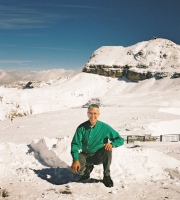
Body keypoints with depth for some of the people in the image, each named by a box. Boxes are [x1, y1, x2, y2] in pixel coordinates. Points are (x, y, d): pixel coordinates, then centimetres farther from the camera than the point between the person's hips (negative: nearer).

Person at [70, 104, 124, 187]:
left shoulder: (105, 127, -12)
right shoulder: (81, 128, -10)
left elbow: (120, 140, -7)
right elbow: (75, 144, -9)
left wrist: (112, 144, -29)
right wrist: (75, 160, -24)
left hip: (99, 157, -1)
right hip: (85, 155, 1)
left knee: (107, 150, -33)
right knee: (77, 169, -27)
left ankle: (106, 176, -9)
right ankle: (88, 168, 14)